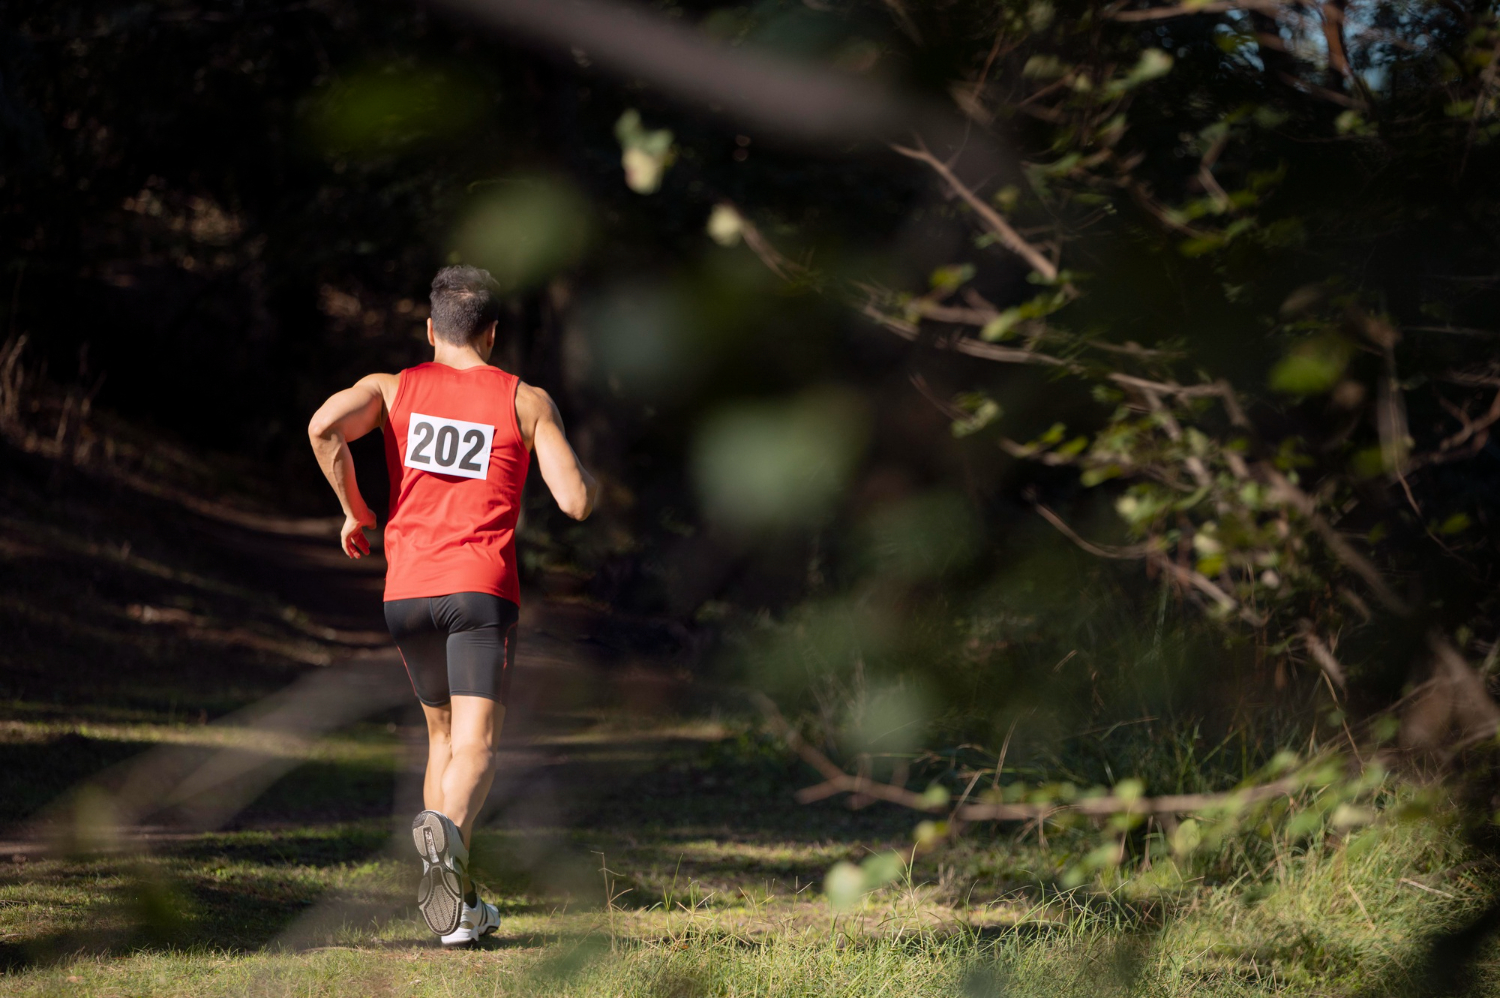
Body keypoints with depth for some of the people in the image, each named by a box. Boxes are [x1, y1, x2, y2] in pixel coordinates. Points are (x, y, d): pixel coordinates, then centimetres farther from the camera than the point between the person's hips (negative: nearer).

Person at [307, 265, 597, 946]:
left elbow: (324, 425, -10)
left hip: (406, 589, 3)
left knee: (443, 736, 19)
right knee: (475, 744, -12)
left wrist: (354, 511, 3)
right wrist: (591, 479, 24)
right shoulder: (527, 401, 8)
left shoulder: (392, 389, 11)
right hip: (481, 588, -3)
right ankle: (447, 833, -46)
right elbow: (575, 501, 0)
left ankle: (459, 909, 15)